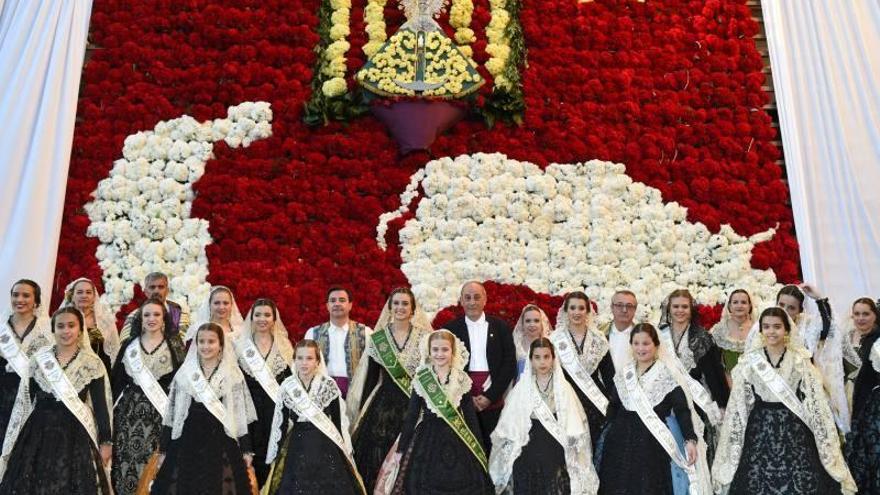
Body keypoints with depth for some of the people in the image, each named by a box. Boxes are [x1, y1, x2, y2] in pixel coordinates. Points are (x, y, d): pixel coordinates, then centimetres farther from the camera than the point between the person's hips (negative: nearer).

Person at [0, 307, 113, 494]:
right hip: (38, 433, 2)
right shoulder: (37, 359, 3)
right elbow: (25, 402, 7)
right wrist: (15, 442, 8)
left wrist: (105, 442, -2)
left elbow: (100, 405, -2)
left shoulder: (92, 363, -3)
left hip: (75, 436, -2)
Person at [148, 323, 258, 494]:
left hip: (222, 443, -1)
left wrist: (246, 449, 0)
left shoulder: (233, 375, 0)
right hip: (187, 443, 1)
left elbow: (241, 414, 1)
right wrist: (163, 449, 4)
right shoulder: (183, 373, 3)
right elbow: (171, 413, 5)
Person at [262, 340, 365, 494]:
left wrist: (343, 451, -1)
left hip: (325, 446, -1)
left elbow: (338, 421, -1)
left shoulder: (329, 385, -7)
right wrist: (276, 455, 7)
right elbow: (281, 423, 5)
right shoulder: (287, 386, -2)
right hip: (297, 447, 1)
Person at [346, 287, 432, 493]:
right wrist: (364, 411, 4)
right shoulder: (377, 338, 2)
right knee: (378, 457, 1)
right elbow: (371, 378, 5)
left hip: (416, 405, -1)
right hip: (384, 405, 1)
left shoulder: (424, 336, -1)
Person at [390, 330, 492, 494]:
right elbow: (412, 415, 1)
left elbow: (470, 415, 3)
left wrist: (479, 449, 3)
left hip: (458, 442, 1)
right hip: (427, 440, 0)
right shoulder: (420, 379, -3)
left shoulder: (462, 380, -1)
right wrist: (402, 448, 2)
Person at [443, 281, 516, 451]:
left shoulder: (500, 327, 6)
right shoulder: (450, 329, 5)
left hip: (493, 402, 0)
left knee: (491, 448, 0)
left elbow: (510, 364, 2)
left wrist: (490, 396, -6)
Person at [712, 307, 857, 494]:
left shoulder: (801, 361, 0)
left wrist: (827, 443, -4)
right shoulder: (749, 361, 1)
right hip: (759, 431, 0)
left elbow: (816, 402, -1)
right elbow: (737, 405, 3)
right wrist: (732, 446, 2)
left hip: (795, 432, 0)